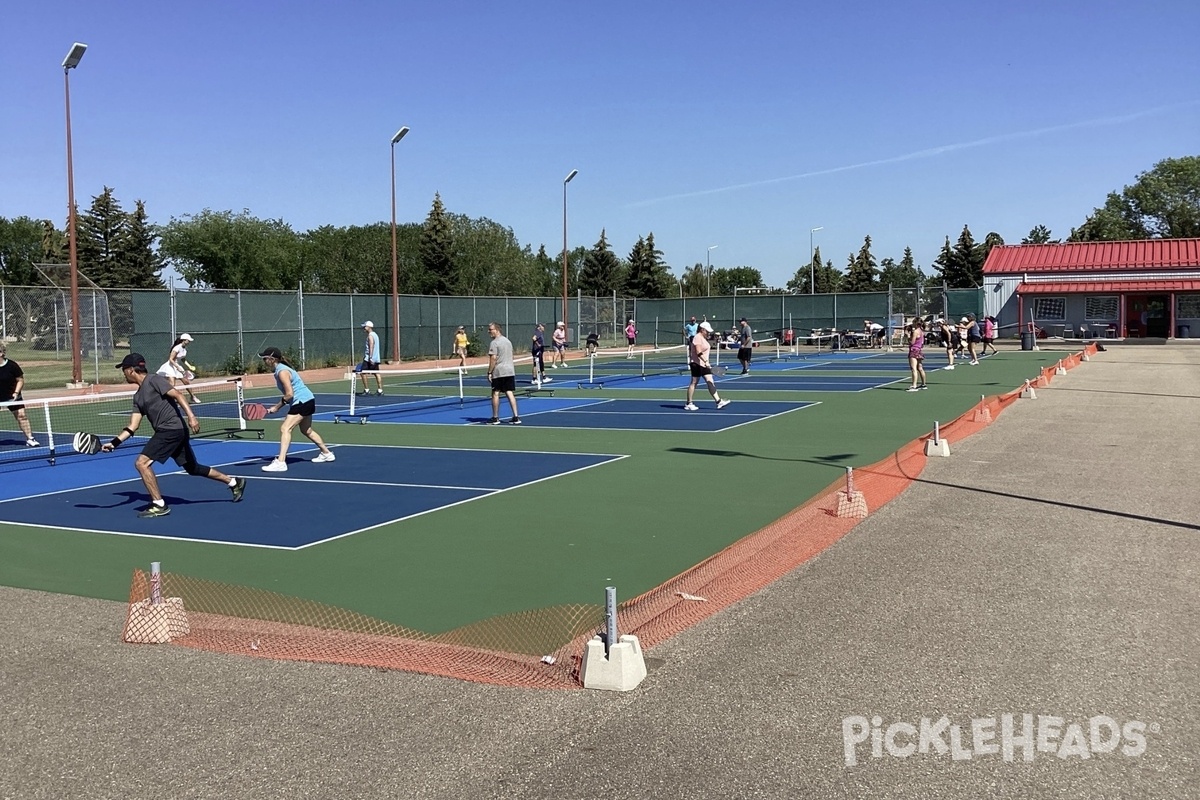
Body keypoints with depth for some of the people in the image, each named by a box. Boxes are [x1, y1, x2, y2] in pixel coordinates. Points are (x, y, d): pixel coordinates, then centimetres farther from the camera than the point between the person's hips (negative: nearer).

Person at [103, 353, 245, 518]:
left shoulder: (153, 380, -6)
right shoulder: (138, 396, 18)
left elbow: (177, 394, -16)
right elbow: (133, 426, 14)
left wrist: (191, 416, -28)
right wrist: (114, 442, 3)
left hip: (172, 429, -10)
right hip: (165, 431, 10)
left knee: (142, 463, -14)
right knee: (193, 468, 18)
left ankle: (159, 505, -8)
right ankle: (234, 482, 31)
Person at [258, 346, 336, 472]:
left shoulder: (282, 371, -17)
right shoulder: (280, 370, 12)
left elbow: (289, 394, -23)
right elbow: (288, 395, 13)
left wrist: (277, 406, -10)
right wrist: (276, 407, 3)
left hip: (302, 402, -11)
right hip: (307, 401, 11)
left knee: (285, 429, -18)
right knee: (307, 431, 25)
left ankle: (280, 462, -25)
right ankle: (326, 453, 39)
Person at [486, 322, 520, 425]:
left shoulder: (494, 343, -11)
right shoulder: (507, 341, 14)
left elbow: (493, 359, -16)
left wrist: (489, 372, -12)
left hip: (498, 372, -7)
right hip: (510, 371, 7)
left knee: (495, 393, 2)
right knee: (509, 393, 5)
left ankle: (495, 418, 7)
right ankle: (516, 417, -2)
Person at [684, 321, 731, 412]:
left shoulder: (703, 338, 16)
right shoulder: (698, 338, -15)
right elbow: (698, 352, -24)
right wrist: (706, 361, -29)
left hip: (704, 364, 10)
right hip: (697, 364, -10)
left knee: (710, 382, 3)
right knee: (694, 383, -3)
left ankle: (719, 401, -1)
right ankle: (689, 404, 5)